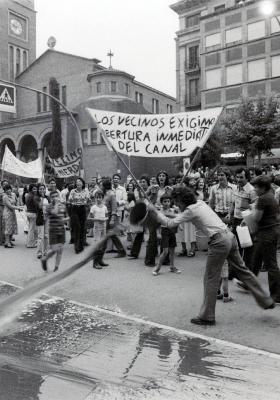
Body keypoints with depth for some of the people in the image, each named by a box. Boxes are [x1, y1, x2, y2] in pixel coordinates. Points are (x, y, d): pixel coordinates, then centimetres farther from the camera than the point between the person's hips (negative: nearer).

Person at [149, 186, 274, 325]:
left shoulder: (190, 211, -7)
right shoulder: (200, 203, 15)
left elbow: (170, 223, -9)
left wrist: (154, 211, -2)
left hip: (219, 241, -8)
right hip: (229, 235, 9)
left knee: (211, 280, 2)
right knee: (242, 270, 20)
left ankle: (207, 316, 13)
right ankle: (266, 301, 31)